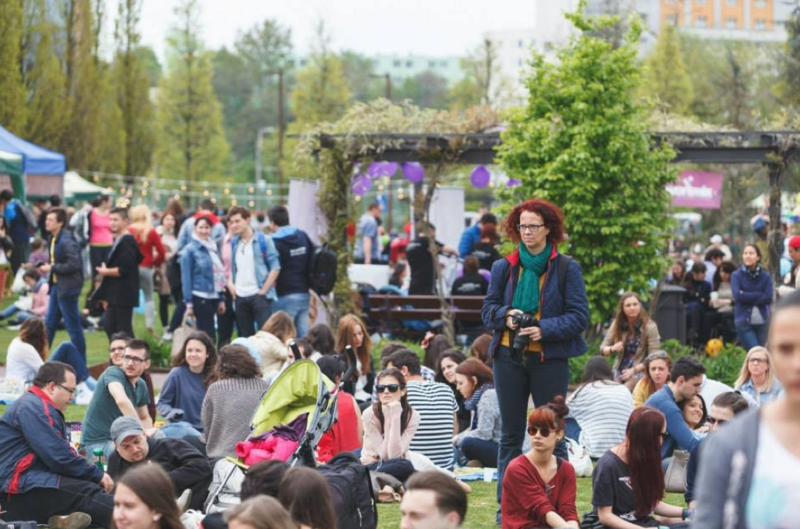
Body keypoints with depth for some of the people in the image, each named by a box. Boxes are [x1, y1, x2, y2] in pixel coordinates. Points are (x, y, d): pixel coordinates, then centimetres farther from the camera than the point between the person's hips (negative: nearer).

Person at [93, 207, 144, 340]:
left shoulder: (127, 242, -16)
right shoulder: (118, 240, 15)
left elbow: (124, 269, -24)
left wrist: (105, 272, -10)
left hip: (124, 295, -10)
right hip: (114, 295, 10)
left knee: (124, 331, -5)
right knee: (110, 327, 13)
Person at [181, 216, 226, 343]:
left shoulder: (213, 248, 12)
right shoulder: (190, 250, -5)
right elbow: (186, 278, -8)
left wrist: (221, 299, 14)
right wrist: (188, 303, -12)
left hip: (213, 297, 6)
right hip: (200, 298, -6)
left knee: (204, 334, 11)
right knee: (209, 335, -9)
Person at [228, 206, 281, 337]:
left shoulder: (263, 240, -4)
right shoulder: (234, 243, 12)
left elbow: (275, 267, -6)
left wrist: (264, 290, -10)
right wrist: (230, 283, 4)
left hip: (258, 295, -6)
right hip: (240, 297, 6)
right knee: (245, 336, 9)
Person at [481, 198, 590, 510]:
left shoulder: (566, 269, -2)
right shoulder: (503, 268, 7)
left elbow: (580, 316, -5)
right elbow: (488, 309, 11)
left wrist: (546, 329, -18)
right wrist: (505, 316, -11)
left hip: (550, 358, -3)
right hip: (509, 356, 3)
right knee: (510, 434, 8)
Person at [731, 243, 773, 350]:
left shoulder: (765, 277, 4)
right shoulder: (737, 276, 0)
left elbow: (768, 298, -7)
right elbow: (737, 295, -14)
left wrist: (747, 297, -10)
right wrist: (759, 294, -10)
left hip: (761, 321, 3)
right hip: (744, 322, -3)